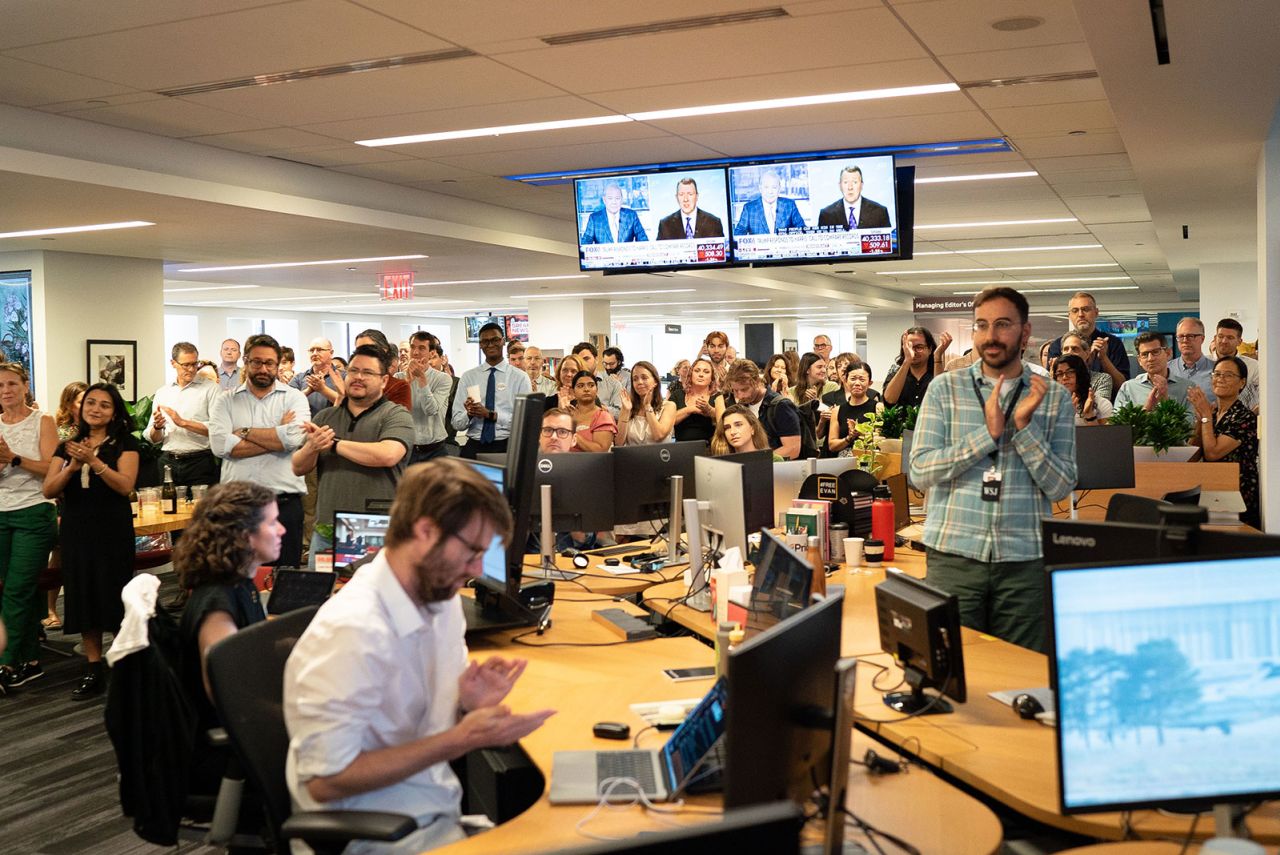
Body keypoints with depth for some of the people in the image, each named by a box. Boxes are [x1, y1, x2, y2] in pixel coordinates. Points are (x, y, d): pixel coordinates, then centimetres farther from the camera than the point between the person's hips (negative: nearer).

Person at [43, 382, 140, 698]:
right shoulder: (68, 446, 11)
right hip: (76, 530, 4)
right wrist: (72, 466, -15)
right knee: (83, 597, 6)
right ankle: (94, 670, 13)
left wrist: (94, 461, -24)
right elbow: (49, 490, 1)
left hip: (113, 532, -4)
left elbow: (126, 485, -14)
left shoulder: (124, 443, 0)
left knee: (114, 597, -4)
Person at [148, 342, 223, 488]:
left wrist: (183, 423, -14)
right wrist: (157, 427, -7)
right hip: (168, 463, 4)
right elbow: (154, 439, 14)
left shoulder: (212, 389, -1)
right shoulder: (162, 393, 14)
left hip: (200, 461, -4)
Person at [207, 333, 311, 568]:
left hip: (285, 503, -1)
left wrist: (245, 432, -5)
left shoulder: (294, 398, 6)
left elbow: (294, 437, -14)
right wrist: (277, 437, -9)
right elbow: (220, 445, -9)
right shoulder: (225, 401, 9)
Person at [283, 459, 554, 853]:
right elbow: (326, 780, -22)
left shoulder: (442, 599, 1)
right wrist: (460, 740, -23)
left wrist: (469, 705, -10)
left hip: (442, 810, 7)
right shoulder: (352, 631, -24)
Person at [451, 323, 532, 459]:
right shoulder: (467, 377, 6)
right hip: (474, 447, 1)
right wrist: (469, 413, -18)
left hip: (506, 447, -1)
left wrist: (491, 414, -18)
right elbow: (456, 423, 3)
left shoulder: (520, 377, -1)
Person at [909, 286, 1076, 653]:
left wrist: (1024, 426, -13)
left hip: (1024, 559, 1)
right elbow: (920, 471, -5)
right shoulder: (945, 389, 4)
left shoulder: (1055, 397, 5)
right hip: (953, 555, 0)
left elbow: (1061, 486, -1)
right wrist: (988, 433, -13)